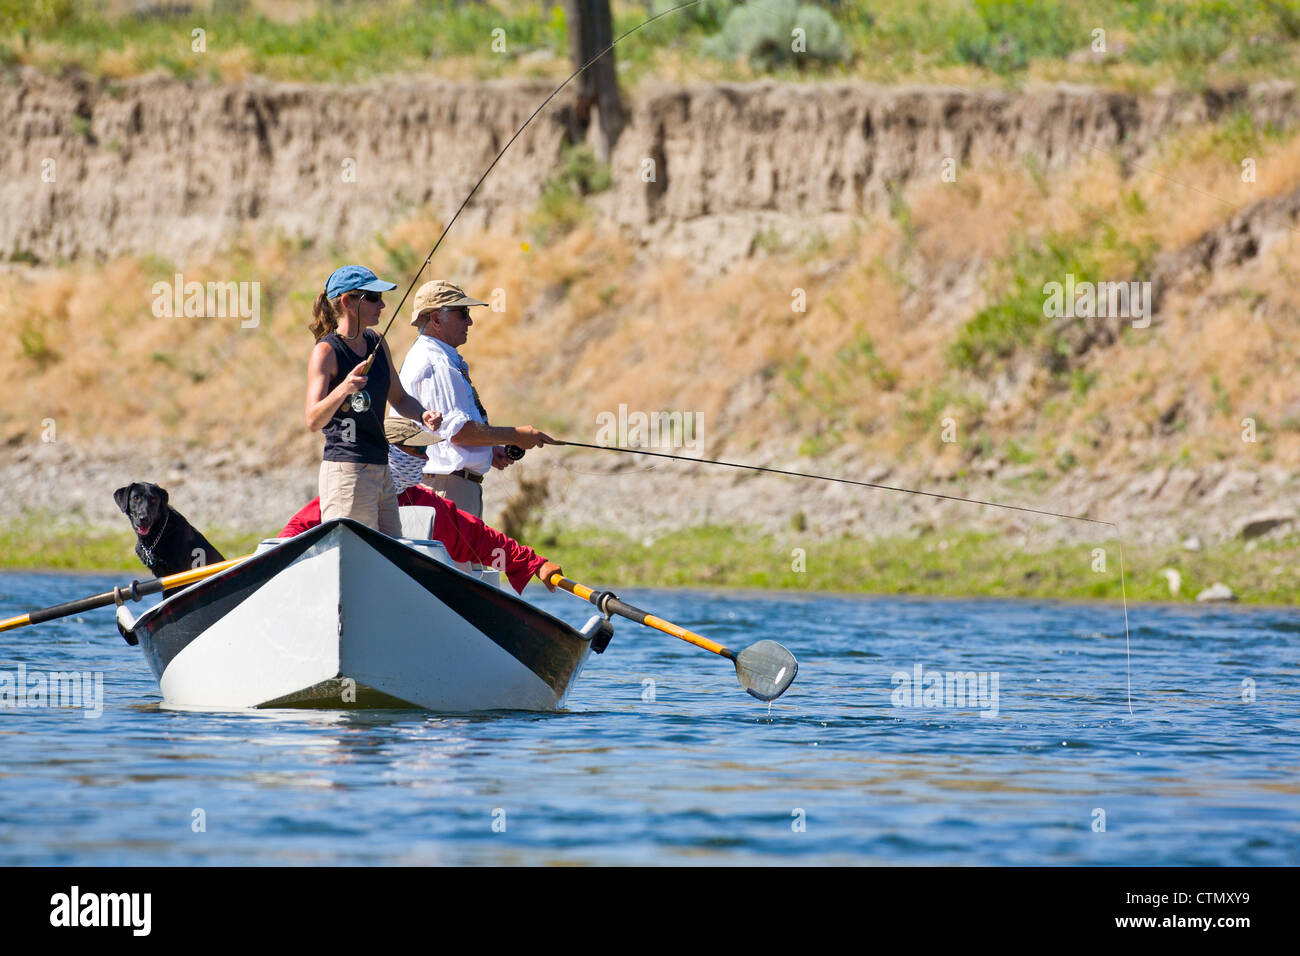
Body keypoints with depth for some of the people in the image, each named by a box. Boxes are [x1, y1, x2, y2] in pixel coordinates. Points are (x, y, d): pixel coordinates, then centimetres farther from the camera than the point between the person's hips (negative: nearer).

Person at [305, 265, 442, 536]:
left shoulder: (377, 342, 13)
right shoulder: (326, 351, -10)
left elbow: (398, 397, 25)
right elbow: (313, 420, -19)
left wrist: (423, 415, 4)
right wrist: (343, 390, -37)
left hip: (381, 471, 8)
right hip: (347, 471, -8)